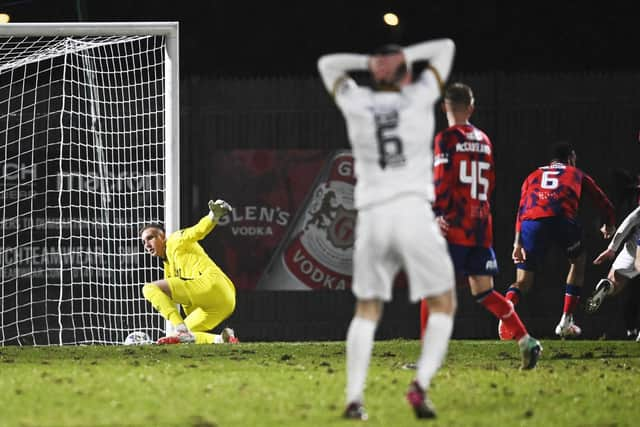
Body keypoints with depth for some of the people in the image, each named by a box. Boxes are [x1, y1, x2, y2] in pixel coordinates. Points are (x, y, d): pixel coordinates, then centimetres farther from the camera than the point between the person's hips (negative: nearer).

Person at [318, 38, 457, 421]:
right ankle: (421, 383, -13)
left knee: (367, 310, 14)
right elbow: (446, 47, 19)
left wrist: (371, 62, 18)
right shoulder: (419, 98, 4)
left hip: (372, 216, 2)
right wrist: (403, 57, 14)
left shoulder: (357, 104, 9)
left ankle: (354, 397, 1)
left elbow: (328, 64, 29)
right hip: (413, 212, -2)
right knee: (443, 304, 8)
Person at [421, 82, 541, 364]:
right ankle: (526, 341, -3)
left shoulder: (446, 139, -6)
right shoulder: (484, 140, 14)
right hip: (482, 227, 6)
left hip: (454, 226, -6)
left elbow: (442, 180, -14)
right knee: (484, 291, 11)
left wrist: (437, 215, -14)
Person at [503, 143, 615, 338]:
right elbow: (604, 204, 36)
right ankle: (566, 321, 23)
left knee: (522, 282, 12)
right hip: (562, 219, -2)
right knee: (578, 261, 28)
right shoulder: (576, 174, 31)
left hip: (531, 223, 2)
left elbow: (521, 210, 20)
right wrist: (608, 226, 57)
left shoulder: (533, 176, 34)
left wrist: (518, 243, 13)